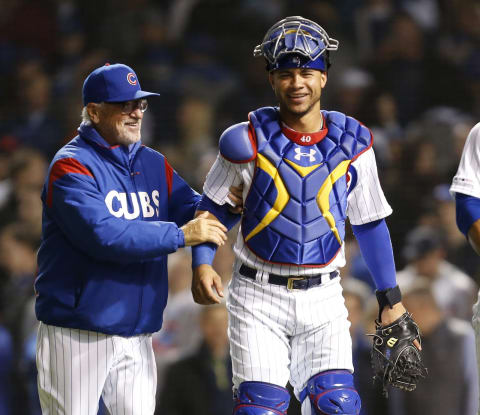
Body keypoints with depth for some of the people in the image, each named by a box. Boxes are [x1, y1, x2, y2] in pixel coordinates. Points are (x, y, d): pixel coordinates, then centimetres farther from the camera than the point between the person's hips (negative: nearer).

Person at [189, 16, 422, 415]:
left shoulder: (352, 144, 2)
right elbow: (214, 207, 8)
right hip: (259, 297, -2)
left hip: (322, 297, 2)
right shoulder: (249, 142, -5)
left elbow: (371, 223, 12)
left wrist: (390, 299, 14)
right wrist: (202, 263, -9)